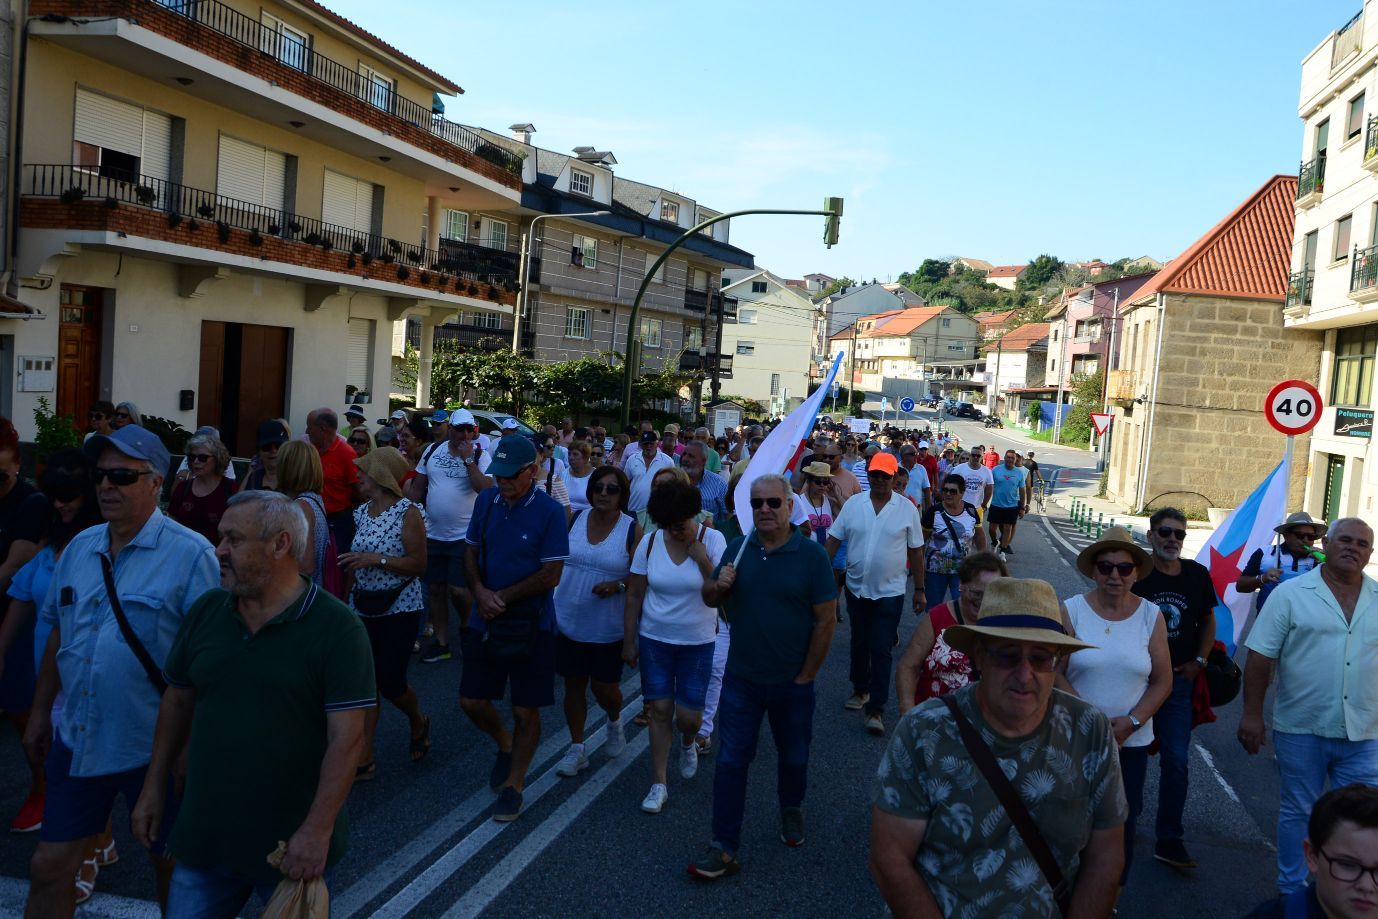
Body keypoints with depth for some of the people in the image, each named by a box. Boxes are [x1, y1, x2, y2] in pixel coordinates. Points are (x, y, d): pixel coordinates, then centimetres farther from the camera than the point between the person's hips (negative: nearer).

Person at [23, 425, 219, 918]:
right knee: (48, 868, 12)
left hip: (155, 747, -5)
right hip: (77, 739, 6)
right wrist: (40, 711, 16)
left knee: (172, 865, 13)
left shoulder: (190, 554, -15)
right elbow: (59, 634, 15)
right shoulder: (80, 548, 5)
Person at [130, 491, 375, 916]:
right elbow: (178, 701, 12)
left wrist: (317, 831, -20)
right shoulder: (206, 610, 2)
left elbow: (347, 737, -18)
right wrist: (154, 787, 12)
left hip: (294, 847, -4)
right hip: (204, 837, 5)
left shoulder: (337, 629, -16)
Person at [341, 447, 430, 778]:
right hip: (363, 608, 6)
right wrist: (345, 601, 13)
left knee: (391, 682, -4)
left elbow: (419, 565, -16)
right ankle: (363, 760, 8)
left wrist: (376, 559, -24)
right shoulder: (361, 512, 8)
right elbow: (355, 564, 16)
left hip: (399, 609, -6)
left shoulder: (408, 513, -12)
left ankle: (418, 723, 29)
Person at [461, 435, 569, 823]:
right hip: (485, 619, 4)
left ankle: (513, 784, 24)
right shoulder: (485, 501, 0)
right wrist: (480, 592, -11)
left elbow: (551, 575, -15)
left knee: (525, 711, 6)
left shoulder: (550, 512, -14)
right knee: (471, 700, 10)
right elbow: (471, 553, 8)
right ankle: (505, 743, 40)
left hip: (530, 623, -4)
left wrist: (502, 598, -14)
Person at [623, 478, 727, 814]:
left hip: (697, 642, -1)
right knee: (660, 710, 2)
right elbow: (634, 595, 1)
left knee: (689, 716, 0)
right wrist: (628, 641, 2)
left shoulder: (712, 540, -10)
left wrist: (701, 558, -26)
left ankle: (688, 743, 37)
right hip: (654, 639, 1)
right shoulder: (650, 542, -6)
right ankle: (658, 784, 15)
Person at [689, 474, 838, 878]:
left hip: (792, 681, -1)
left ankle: (791, 810, 46)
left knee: (793, 757, 18)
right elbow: (710, 598, 9)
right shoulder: (737, 550, -1)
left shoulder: (811, 554, -11)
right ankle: (724, 848, 7)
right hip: (741, 678, 2)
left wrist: (806, 675, -9)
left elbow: (826, 619, -10)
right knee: (731, 761, 0)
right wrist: (717, 585, -15)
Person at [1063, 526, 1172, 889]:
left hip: (1131, 743, 2)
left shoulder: (1151, 616, 0)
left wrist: (1131, 722, -11)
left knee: (1123, 826, 8)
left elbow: (1163, 680, 2)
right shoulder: (1072, 611, -5)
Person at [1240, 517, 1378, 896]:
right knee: (1297, 812, 11)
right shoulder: (1291, 594, -5)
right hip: (1301, 729, -2)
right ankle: (1292, 892, 27)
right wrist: (1252, 715, -9)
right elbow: (1261, 656, -6)